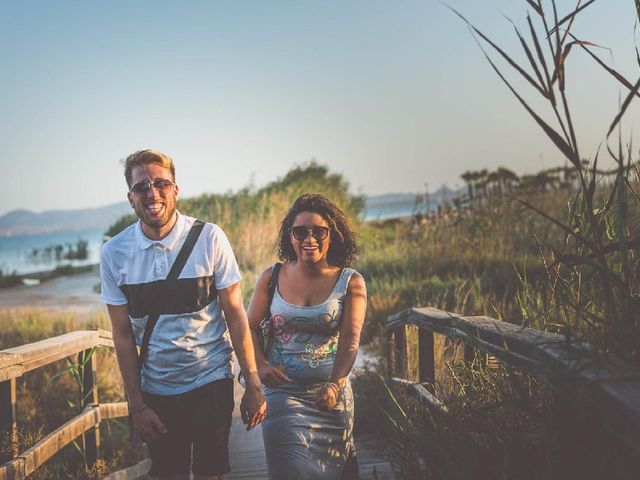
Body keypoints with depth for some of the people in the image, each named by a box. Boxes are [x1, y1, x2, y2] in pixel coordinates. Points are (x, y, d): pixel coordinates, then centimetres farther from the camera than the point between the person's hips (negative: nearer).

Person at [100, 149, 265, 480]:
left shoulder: (209, 239, -12)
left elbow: (235, 314, -9)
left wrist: (253, 386, -9)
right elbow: (123, 335, -2)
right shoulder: (114, 254, -7)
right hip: (155, 389, 2)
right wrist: (136, 405, -2)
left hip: (211, 381, -1)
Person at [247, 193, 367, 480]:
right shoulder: (271, 278, -2)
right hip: (282, 389, 0)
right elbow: (250, 327, 2)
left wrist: (335, 385, -29)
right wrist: (261, 366, -16)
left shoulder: (350, 282, -5)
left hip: (331, 393, 1)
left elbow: (350, 340, -14)